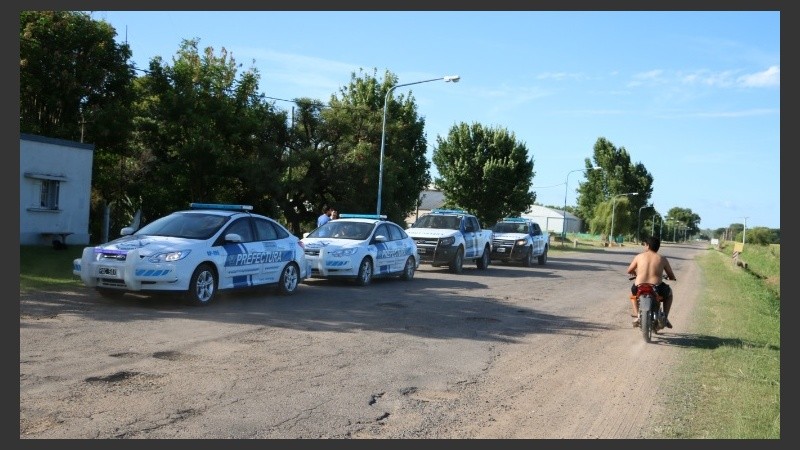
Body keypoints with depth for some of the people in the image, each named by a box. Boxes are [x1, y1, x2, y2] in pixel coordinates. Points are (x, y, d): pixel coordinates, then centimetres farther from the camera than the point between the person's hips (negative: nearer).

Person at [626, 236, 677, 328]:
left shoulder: (639, 256, 5)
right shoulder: (662, 259, 5)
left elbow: (629, 271, 15)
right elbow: (672, 277, 11)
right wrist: (668, 277, 36)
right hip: (657, 291, 0)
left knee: (633, 291, 37)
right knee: (669, 291, 33)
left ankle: (637, 316, 21)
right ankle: (665, 318, 24)